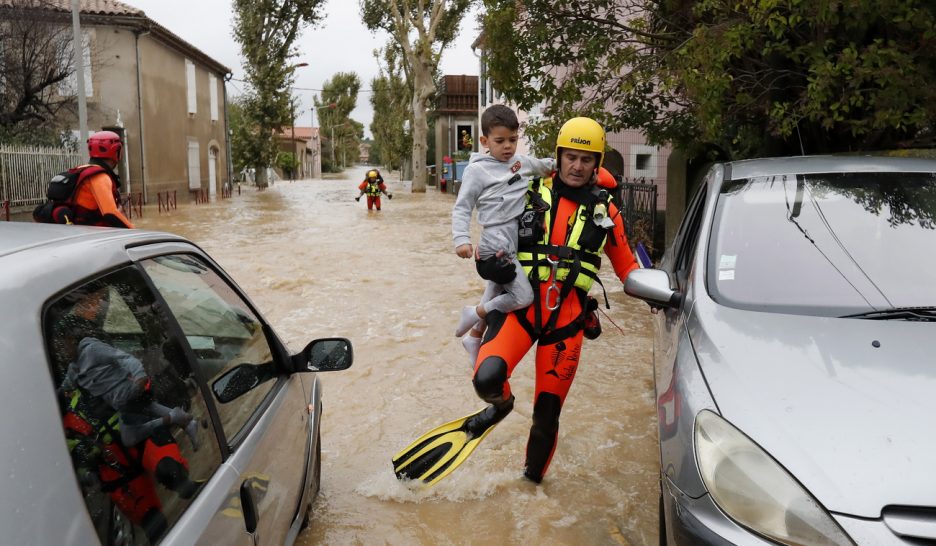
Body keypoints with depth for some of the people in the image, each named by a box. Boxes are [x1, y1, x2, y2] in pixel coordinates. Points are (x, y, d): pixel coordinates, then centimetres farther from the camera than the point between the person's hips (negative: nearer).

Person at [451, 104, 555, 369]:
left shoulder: (520, 161, 10)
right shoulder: (477, 170, -8)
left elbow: (543, 166, 31)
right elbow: (461, 208, -9)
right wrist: (461, 239, -21)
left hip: (514, 244, 7)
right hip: (496, 247, -7)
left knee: (496, 294, 22)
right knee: (524, 298, -15)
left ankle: (474, 337, 44)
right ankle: (475, 314, 6)